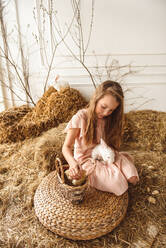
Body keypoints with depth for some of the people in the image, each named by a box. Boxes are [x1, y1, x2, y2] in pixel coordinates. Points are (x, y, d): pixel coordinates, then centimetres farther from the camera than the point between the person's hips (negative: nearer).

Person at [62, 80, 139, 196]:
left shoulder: (109, 119, 0)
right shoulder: (80, 118, -18)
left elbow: (111, 143, 9)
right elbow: (66, 147, -20)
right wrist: (73, 163, -39)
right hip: (86, 159, -5)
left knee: (133, 179, -11)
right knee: (118, 184, -21)